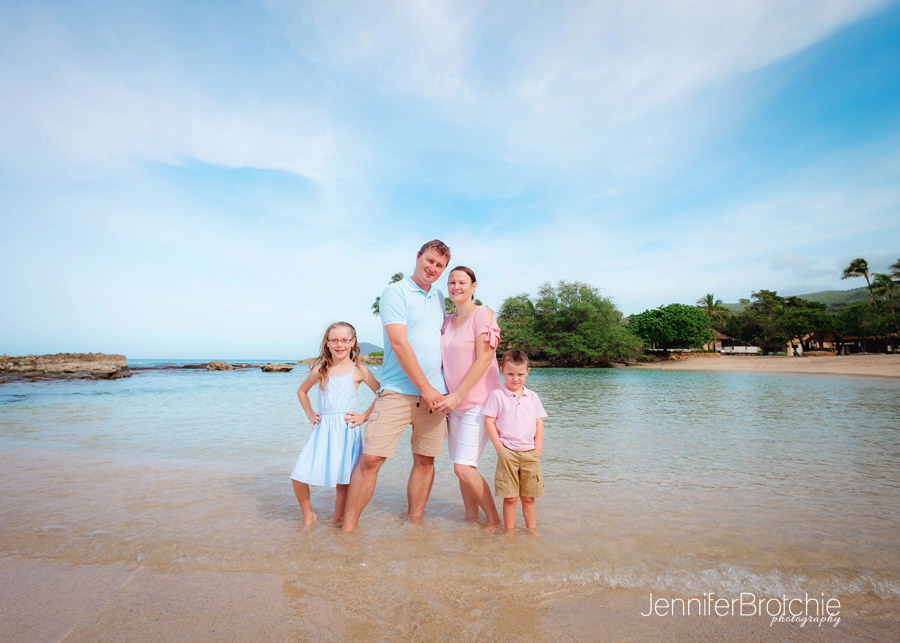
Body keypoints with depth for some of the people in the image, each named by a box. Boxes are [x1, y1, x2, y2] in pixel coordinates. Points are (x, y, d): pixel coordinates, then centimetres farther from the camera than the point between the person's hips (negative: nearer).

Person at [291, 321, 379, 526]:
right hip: (322, 429, 3)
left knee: (342, 481, 3)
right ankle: (308, 515, 24)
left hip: (347, 430, -2)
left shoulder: (359, 370, -1)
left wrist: (364, 416, -3)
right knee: (298, 477, -4)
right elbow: (302, 391, 23)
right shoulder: (320, 370, 7)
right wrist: (310, 416, 13)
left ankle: (337, 521, 28)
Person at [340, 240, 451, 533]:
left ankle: (414, 521, 23)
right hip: (398, 391, -5)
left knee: (425, 460, 8)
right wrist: (424, 387, -12)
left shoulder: (439, 297, 17)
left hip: (435, 393, 6)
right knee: (370, 457, -7)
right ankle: (347, 527, 8)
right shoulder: (395, 292, -3)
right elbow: (399, 343, -12)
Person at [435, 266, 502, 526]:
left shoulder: (483, 313, -7)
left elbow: (484, 359, -15)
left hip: (478, 402, -6)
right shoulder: (446, 321, 14)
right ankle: (471, 517, 26)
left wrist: (457, 395, -17)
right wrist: (446, 397, 7)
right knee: (462, 467, 10)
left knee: (463, 468, -10)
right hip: (454, 403, 7)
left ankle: (494, 520, 10)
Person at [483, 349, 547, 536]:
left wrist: (537, 450, 3)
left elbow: (539, 424, 11)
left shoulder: (532, 397, 9)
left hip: (530, 453, 3)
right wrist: (500, 448, -8)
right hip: (507, 453, -3)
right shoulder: (497, 395, -3)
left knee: (529, 498, 11)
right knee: (510, 498, 2)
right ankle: (509, 533, 17)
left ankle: (532, 531, 25)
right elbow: (489, 422, -5)